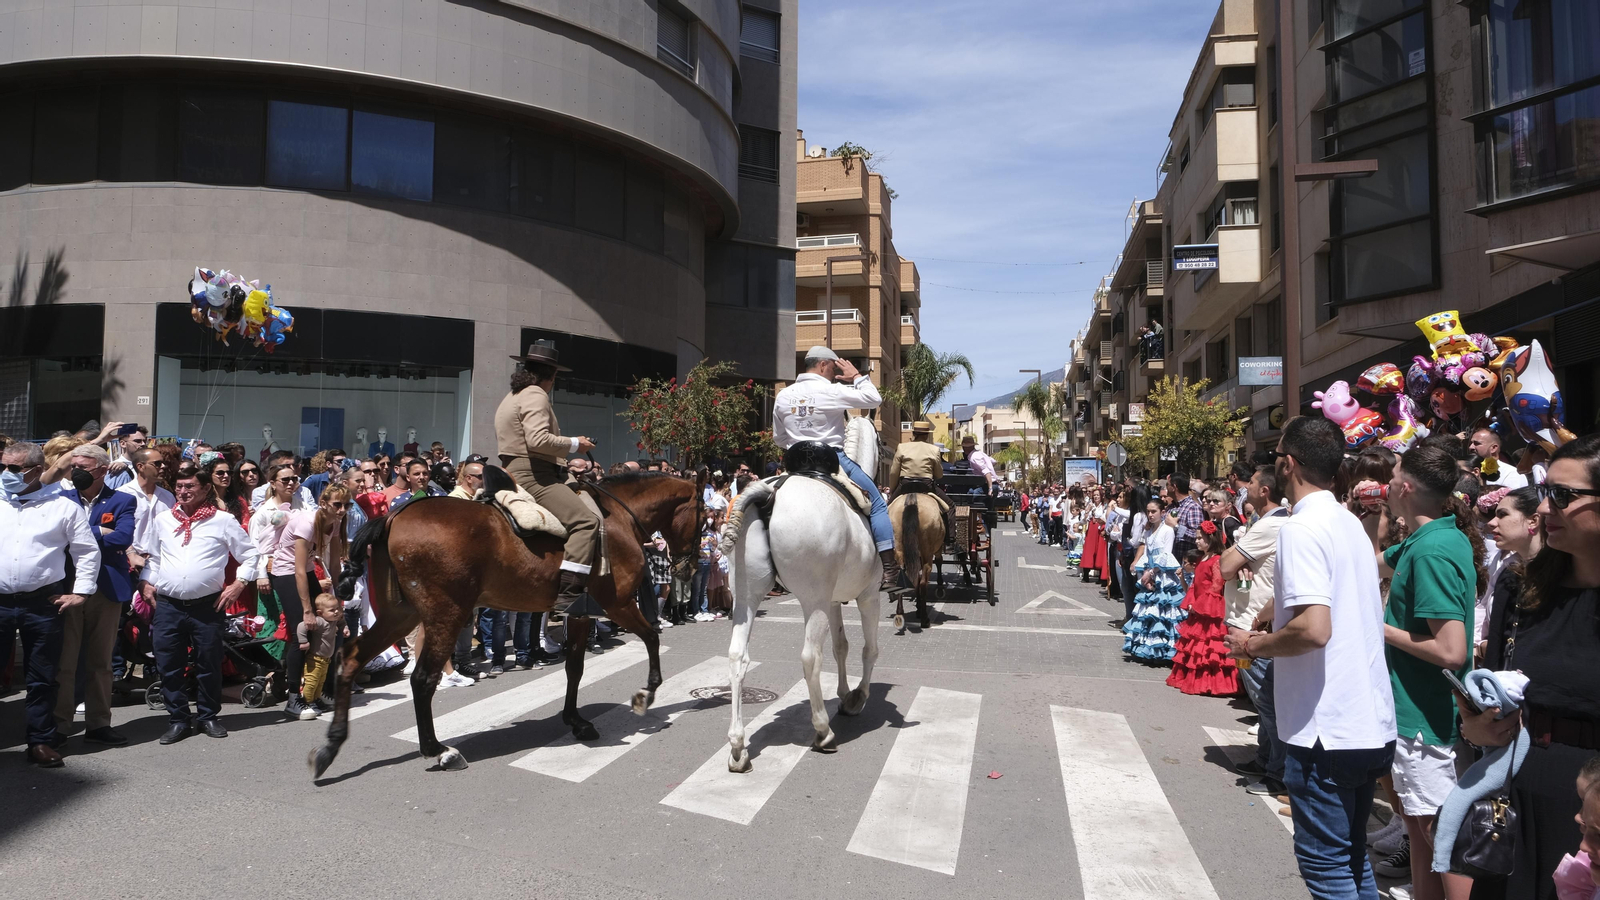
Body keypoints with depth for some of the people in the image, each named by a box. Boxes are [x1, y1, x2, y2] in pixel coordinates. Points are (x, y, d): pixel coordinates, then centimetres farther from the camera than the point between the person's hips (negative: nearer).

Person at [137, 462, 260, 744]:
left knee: (209, 665, 6)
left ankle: (208, 716, 21)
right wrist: (145, 582, 8)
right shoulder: (163, 520, 11)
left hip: (208, 606, -2)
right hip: (167, 606, 3)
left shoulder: (223, 521, 2)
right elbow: (148, 555, 22)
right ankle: (179, 720, 18)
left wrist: (239, 584, -3)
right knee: (170, 667, 6)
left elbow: (250, 555, 6)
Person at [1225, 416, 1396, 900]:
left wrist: (1254, 645, -11)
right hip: (1372, 724, 9)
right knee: (1352, 855, 22)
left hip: (1327, 730, -9)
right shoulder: (1350, 522, 11)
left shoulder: (1301, 528, -17)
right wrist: (1272, 636, 18)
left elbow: (1314, 628, -27)